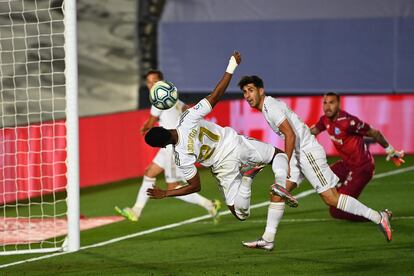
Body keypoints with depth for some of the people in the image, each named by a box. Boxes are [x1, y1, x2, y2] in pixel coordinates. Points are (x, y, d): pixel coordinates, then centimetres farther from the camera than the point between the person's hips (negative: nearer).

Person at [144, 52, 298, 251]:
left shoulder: (181, 157, -23)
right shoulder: (189, 118, -21)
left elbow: (195, 186, -12)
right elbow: (215, 96, -17)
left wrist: (164, 194, -7)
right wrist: (231, 67, -7)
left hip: (225, 166, -3)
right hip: (236, 143, 3)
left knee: (240, 214, 17)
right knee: (278, 154, 30)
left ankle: (246, 177, -15)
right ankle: (280, 184, -6)